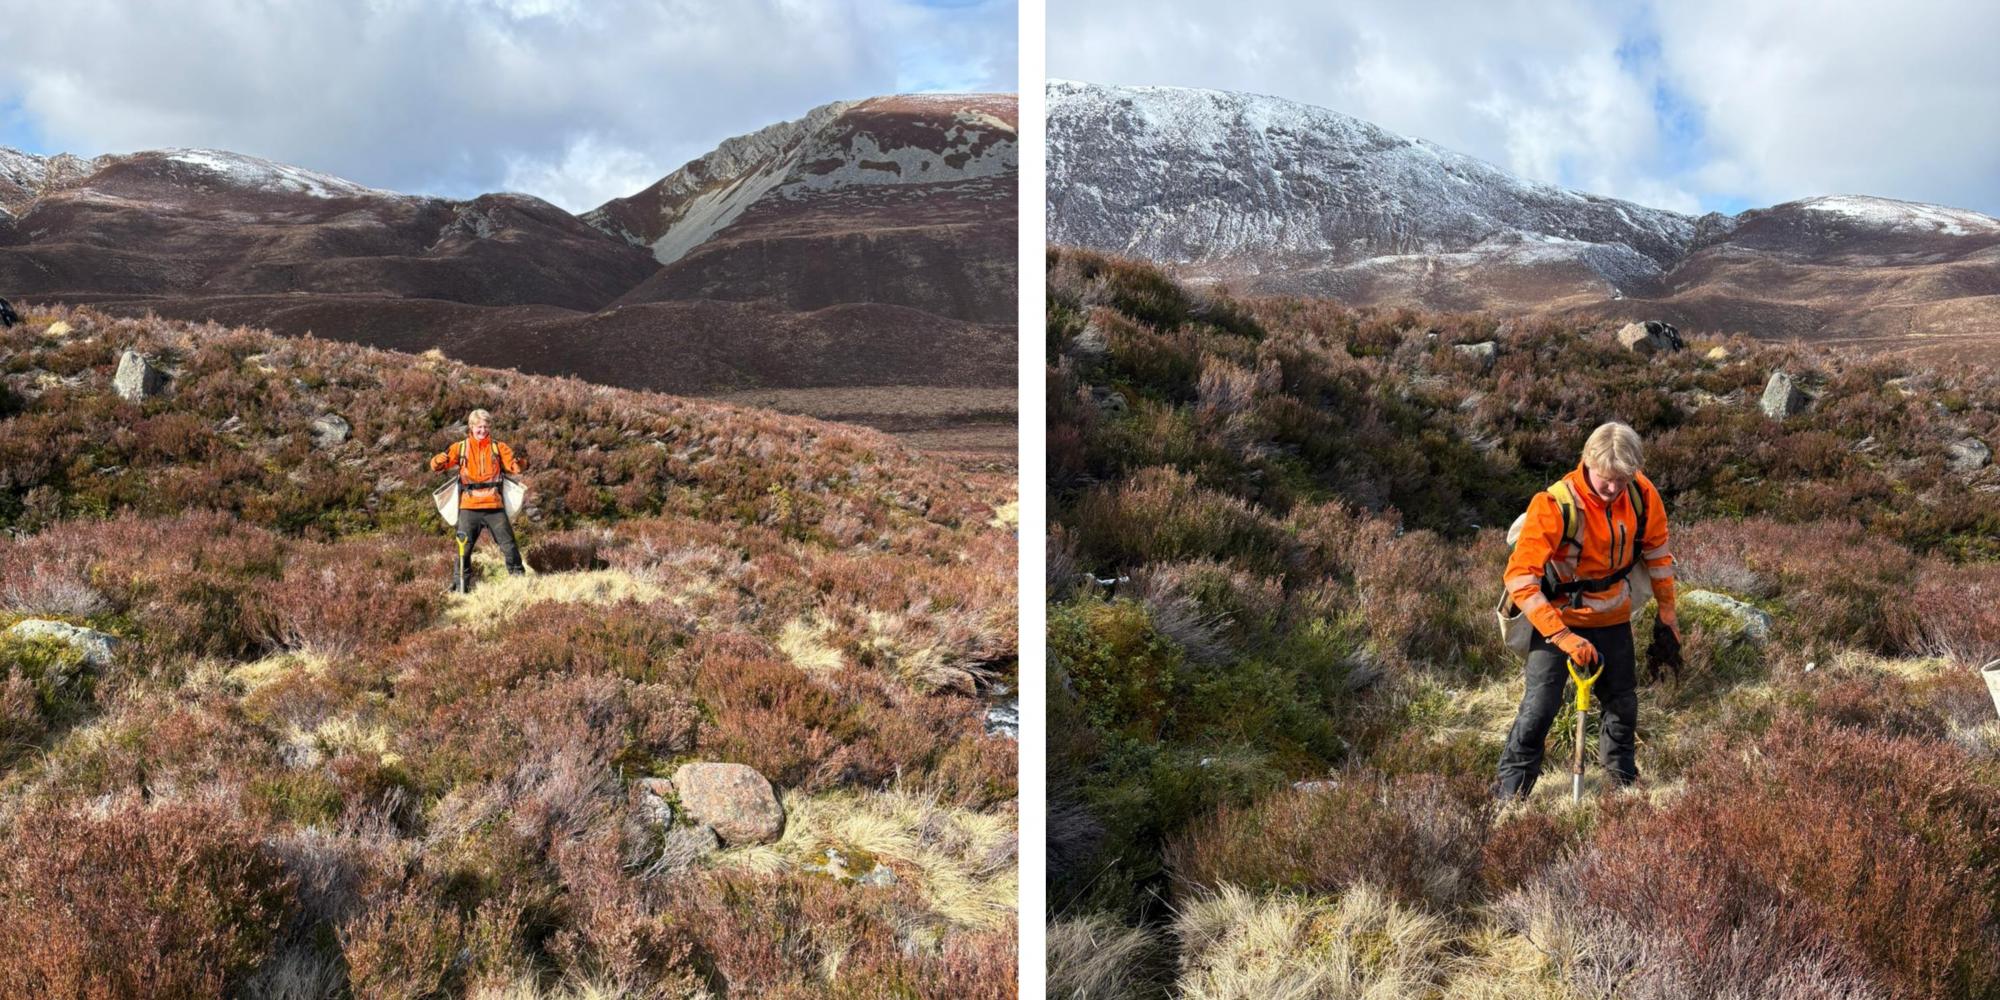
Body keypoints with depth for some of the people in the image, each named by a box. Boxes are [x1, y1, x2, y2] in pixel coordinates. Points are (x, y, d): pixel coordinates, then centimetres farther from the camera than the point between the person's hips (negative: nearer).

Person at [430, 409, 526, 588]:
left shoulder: (498, 448, 8)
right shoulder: (460, 448, 6)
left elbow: (516, 468, 4)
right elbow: (435, 465, -1)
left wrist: (518, 460, -20)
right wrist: (443, 459, -25)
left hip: (494, 506, 0)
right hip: (469, 507, 0)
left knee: (508, 544, 2)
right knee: (464, 547, 1)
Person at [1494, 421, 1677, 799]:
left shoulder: (1642, 494, -14)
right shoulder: (1555, 505, -30)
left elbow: (1657, 551, 5)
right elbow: (1519, 579, -31)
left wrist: (1667, 611, 10)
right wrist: (1562, 637, -35)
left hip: (1613, 615, 5)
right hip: (1560, 617, -4)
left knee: (1623, 700, 15)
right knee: (1540, 704, -11)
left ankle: (1623, 775, 39)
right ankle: (1510, 788, 4)